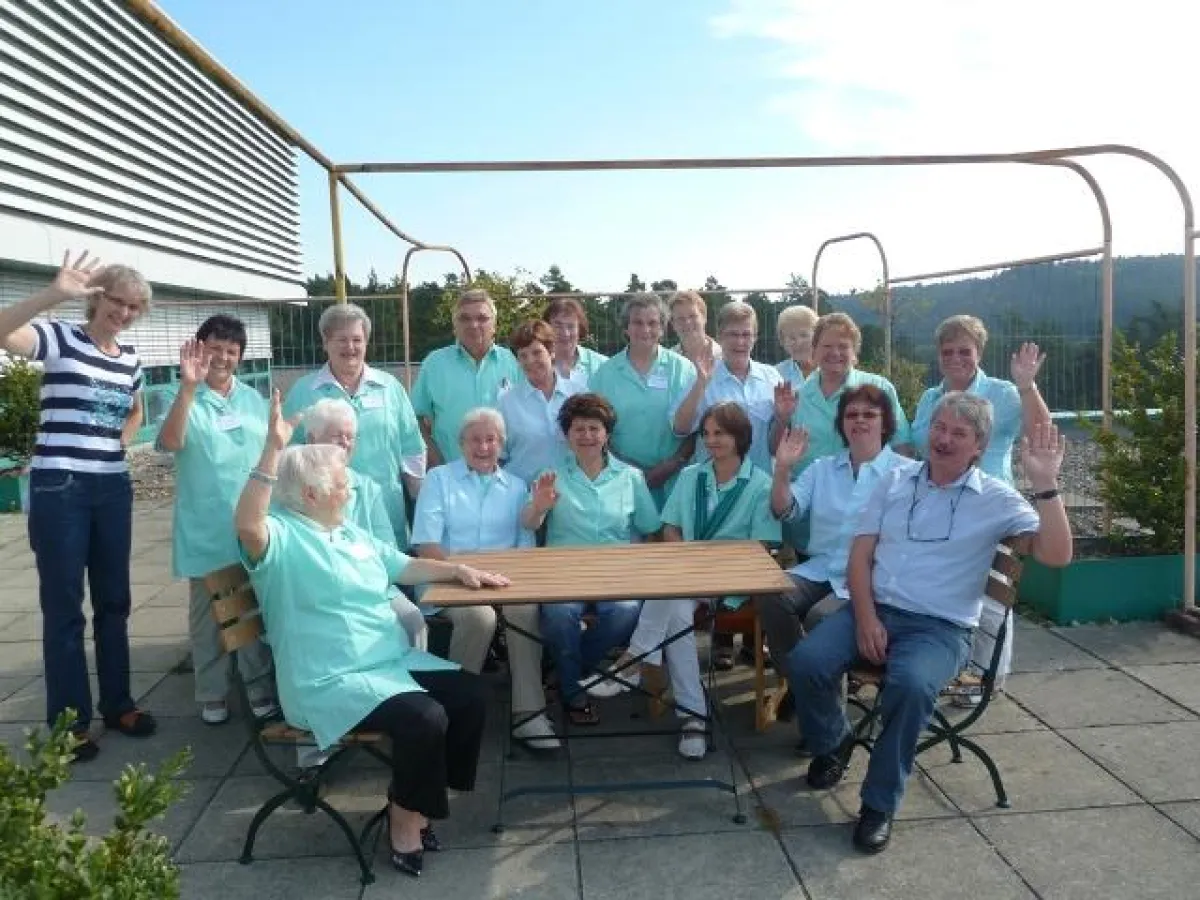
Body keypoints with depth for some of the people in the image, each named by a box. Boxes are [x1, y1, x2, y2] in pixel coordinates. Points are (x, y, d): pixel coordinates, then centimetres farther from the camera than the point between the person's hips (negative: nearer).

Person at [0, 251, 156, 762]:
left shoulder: (130, 359, 9)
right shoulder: (59, 339, -7)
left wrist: (119, 443, 11)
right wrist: (54, 294, -39)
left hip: (113, 489, 6)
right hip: (59, 489, -6)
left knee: (114, 601, 14)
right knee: (63, 607, 3)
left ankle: (117, 705, 28)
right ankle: (70, 723, 15)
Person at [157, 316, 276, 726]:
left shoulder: (253, 399, 8)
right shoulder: (185, 398, -5)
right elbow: (170, 442, -25)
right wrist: (189, 386, -33)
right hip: (205, 530, -3)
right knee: (207, 612, 10)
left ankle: (262, 690, 23)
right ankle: (212, 695, 24)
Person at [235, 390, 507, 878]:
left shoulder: (353, 535, 18)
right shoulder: (282, 537, -10)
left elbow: (406, 567, 24)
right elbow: (247, 526, -34)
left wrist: (458, 569, 10)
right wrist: (274, 448, -39)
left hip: (394, 661, 9)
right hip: (331, 682, -9)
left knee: (472, 694, -4)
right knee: (425, 717, -28)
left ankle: (411, 797, 11)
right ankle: (405, 817, -1)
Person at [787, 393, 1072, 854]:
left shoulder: (995, 498, 3)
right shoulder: (895, 480, 11)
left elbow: (1056, 555, -10)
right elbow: (860, 557, 7)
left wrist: (1046, 484, -20)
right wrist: (865, 618, -9)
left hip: (940, 627, -3)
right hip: (872, 608, 3)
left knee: (910, 684, -36)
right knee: (806, 661, -23)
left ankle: (880, 803, -14)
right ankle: (833, 742, 10)